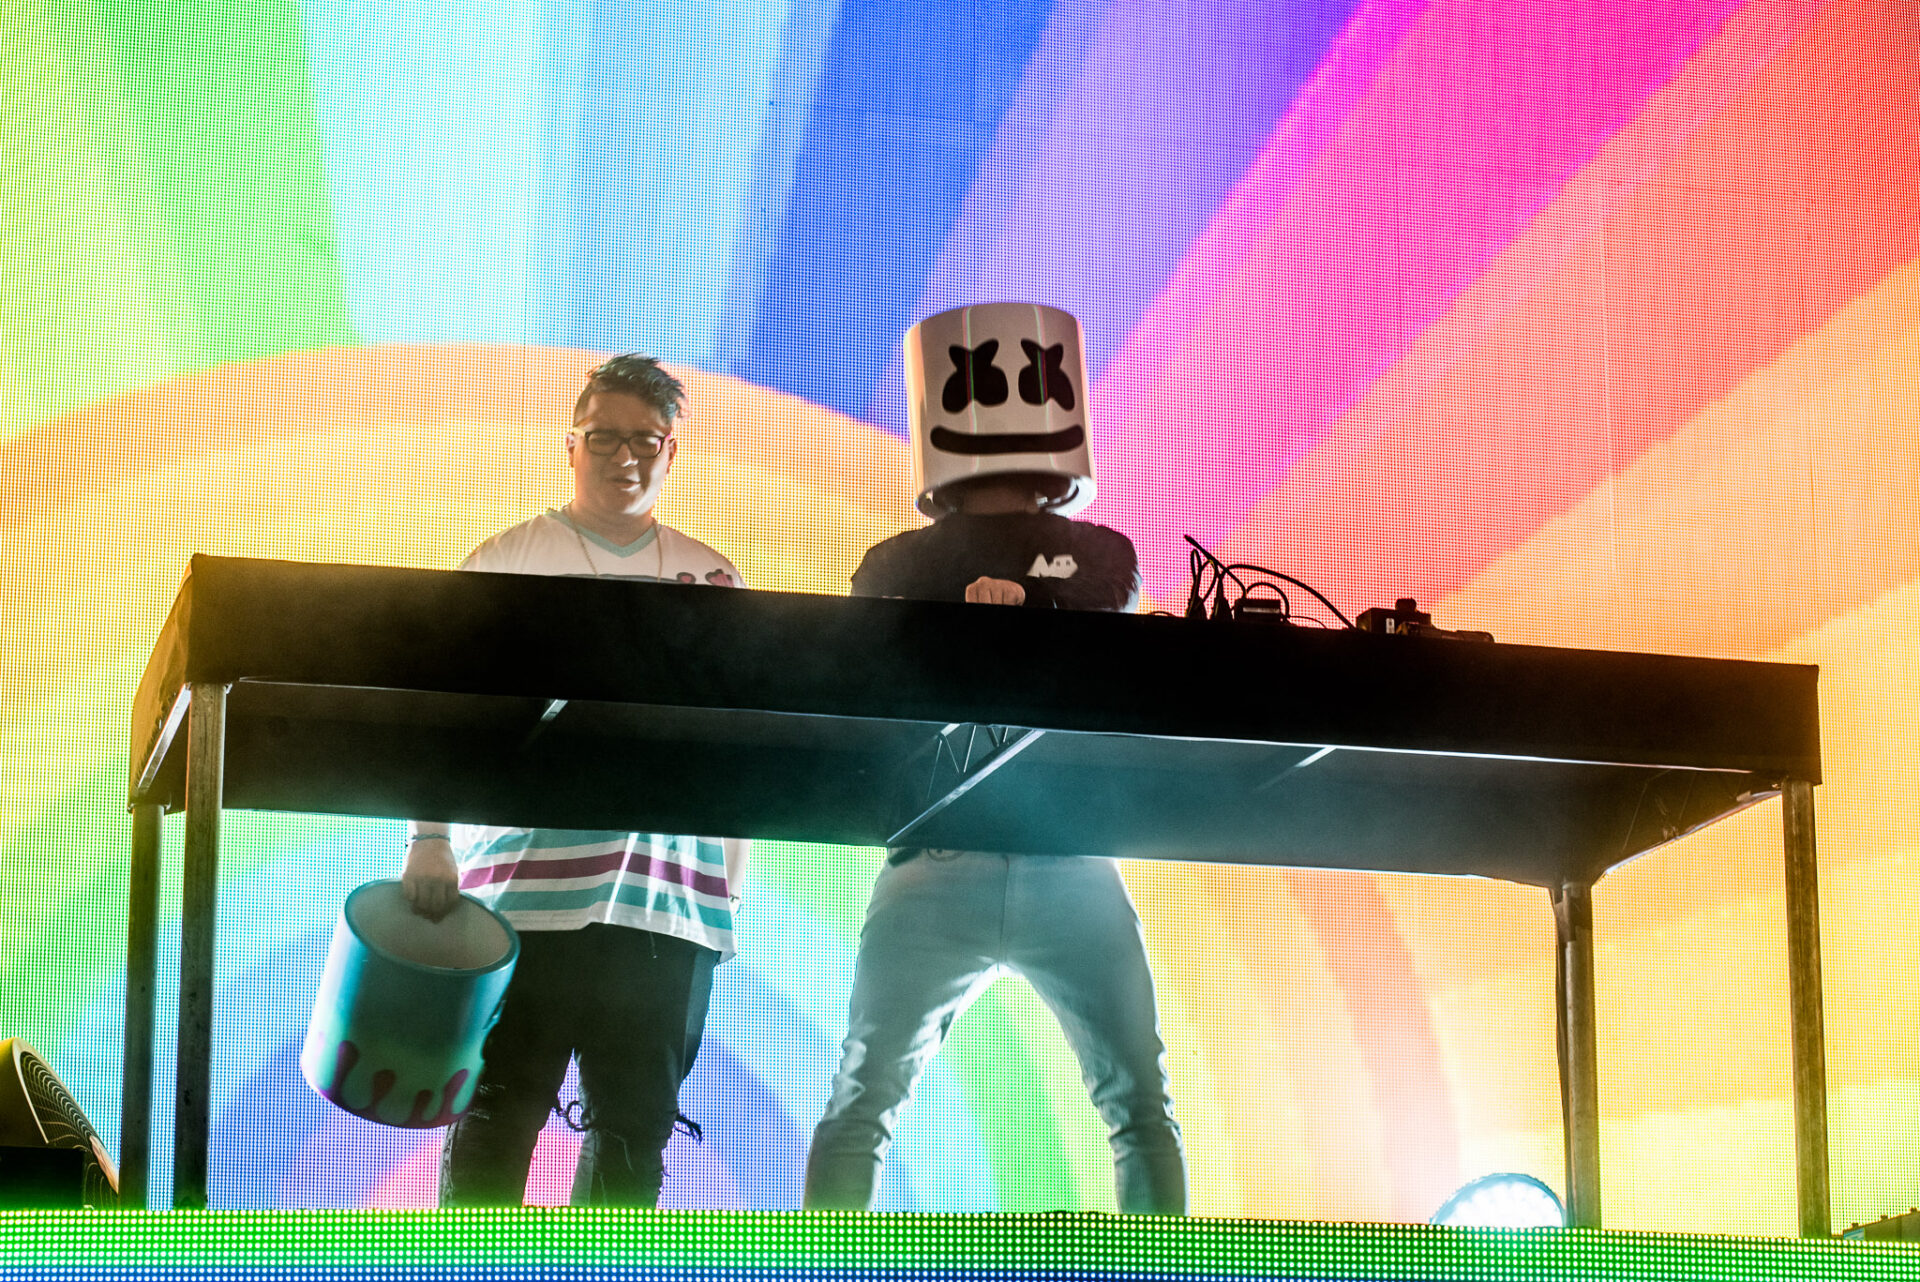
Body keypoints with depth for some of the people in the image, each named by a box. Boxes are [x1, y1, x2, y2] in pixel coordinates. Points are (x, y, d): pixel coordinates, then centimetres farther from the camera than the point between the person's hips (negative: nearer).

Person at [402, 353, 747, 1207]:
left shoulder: (714, 583, 15)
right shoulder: (504, 563, 7)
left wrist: (730, 890, 12)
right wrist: (430, 841, -8)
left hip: (668, 901, 3)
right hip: (524, 890, -3)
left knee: (637, 1121, 3)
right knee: (499, 1116, -3)